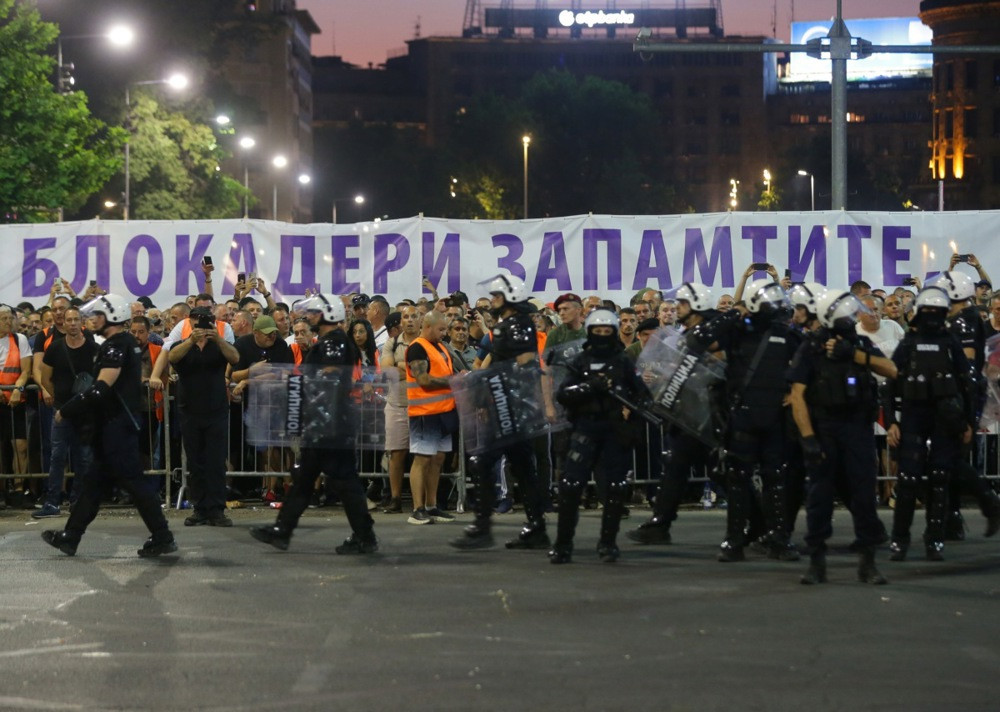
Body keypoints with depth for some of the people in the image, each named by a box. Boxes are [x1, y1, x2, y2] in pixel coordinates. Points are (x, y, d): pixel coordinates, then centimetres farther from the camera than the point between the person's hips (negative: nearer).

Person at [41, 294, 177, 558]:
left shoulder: (116, 345, -16)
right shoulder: (127, 343, 15)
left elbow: (101, 388, -25)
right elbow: (136, 382, 21)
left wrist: (66, 410, -17)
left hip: (116, 424, -10)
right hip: (117, 420, 10)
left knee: (133, 480, -6)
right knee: (94, 481, 12)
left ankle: (162, 538, -2)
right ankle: (70, 537, 18)